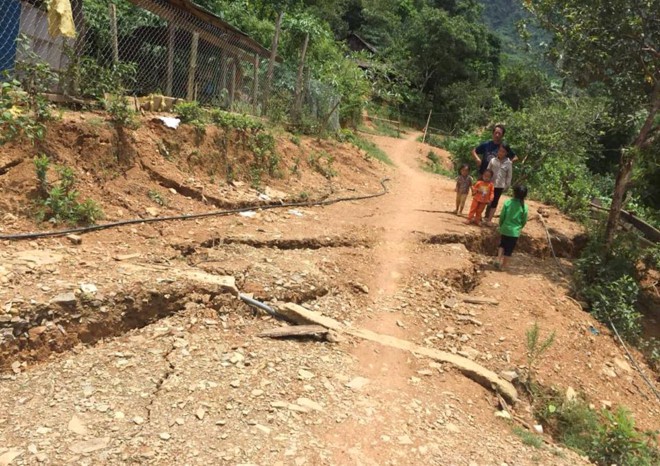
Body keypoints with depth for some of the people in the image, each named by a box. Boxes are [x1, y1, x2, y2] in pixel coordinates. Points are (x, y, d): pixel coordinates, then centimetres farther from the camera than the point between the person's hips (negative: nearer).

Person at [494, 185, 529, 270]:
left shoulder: (507, 203, -11)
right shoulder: (524, 207, -10)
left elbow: (502, 216, -6)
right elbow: (524, 221, -1)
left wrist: (501, 226, 10)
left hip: (505, 229, 1)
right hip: (515, 231, -1)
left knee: (502, 244, 25)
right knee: (509, 249, 10)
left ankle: (498, 260, 12)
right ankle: (502, 266, 18)